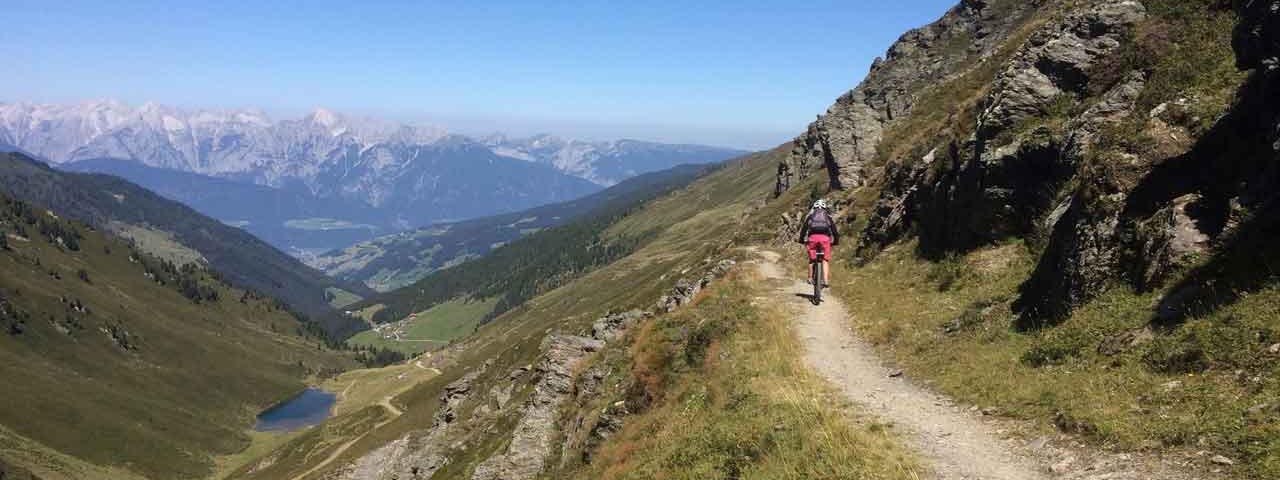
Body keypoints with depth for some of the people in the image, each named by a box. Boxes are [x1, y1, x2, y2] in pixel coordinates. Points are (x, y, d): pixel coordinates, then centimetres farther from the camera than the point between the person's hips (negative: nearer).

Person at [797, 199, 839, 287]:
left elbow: (803, 228, 22)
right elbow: (835, 229, 26)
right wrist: (836, 241, 37)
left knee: (812, 259, 15)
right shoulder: (828, 216, 24)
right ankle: (825, 280, -7)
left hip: (812, 237, 0)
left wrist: (802, 239, 33)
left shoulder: (810, 215, 23)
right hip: (825, 238, 0)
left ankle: (810, 278, 18)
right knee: (825, 260, 4)